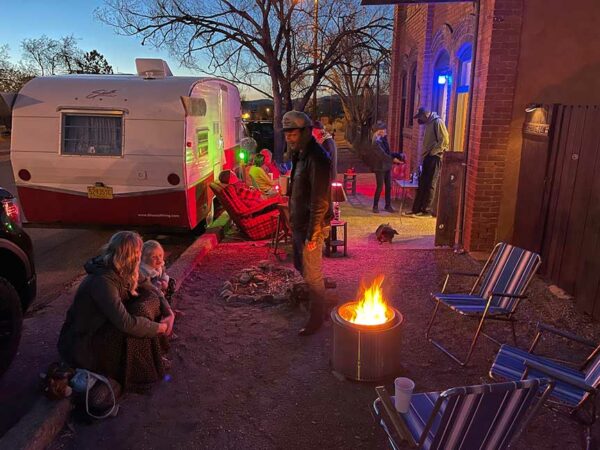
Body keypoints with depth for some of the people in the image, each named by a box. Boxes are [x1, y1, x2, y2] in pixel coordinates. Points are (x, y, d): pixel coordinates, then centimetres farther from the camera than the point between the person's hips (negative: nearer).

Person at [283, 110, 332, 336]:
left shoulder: (317, 158, -21)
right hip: (299, 224, 9)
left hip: (311, 227, -9)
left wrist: (311, 234, -22)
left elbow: (320, 202, -23)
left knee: (312, 274, 3)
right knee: (300, 265, 23)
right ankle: (317, 291, 46)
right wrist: (294, 223, 17)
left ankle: (317, 318, 20)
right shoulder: (300, 155, 9)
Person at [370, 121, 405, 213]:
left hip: (387, 167, 8)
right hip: (380, 168, -8)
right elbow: (383, 155, -23)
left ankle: (388, 206, 17)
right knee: (380, 187, -3)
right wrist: (393, 159, -29)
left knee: (388, 187, 8)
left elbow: (389, 153, 14)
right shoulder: (376, 143, -14)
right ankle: (375, 206, 10)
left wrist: (399, 155, 2)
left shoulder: (384, 140, 10)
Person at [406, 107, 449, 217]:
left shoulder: (437, 122, -11)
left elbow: (444, 140, -18)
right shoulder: (428, 123, 17)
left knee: (430, 185, -3)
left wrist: (433, 152, -14)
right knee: (422, 184, 9)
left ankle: (426, 210, 4)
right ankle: (416, 209, 13)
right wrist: (426, 153, 11)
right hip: (428, 157, 9)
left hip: (435, 158, -9)